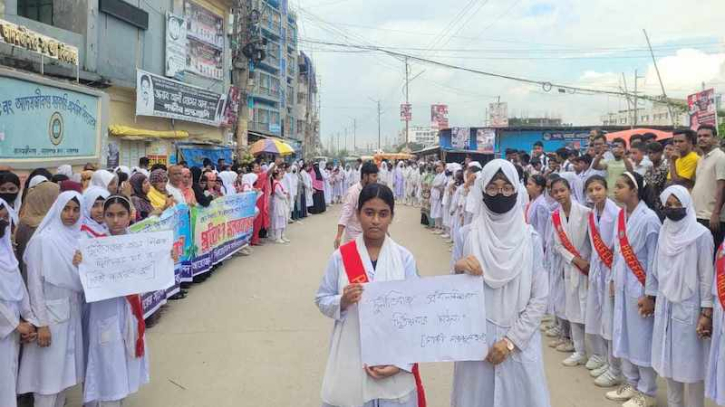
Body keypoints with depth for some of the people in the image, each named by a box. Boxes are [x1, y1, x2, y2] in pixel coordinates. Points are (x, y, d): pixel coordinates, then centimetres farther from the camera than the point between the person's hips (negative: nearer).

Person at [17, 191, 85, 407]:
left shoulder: (79, 239, 6)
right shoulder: (42, 240, -11)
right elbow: (35, 283, -12)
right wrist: (41, 323, -14)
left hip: (73, 313, 6)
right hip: (51, 314, -5)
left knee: (64, 370, 13)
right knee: (48, 372, 0)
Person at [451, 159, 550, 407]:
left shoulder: (530, 238, -2)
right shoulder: (467, 235, -2)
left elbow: (540, 298, -3)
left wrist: (511, 341, -9)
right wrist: (459, 270, -18)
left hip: (521, 343, 0)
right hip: (476, 342, 0)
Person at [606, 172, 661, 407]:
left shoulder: (649, 219, -16)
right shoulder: (621, 215, 4)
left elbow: (654, 259, -15)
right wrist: (614, 279, 13)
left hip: (640, 288, -7)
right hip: (623, 286, 7)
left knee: (643, 338, 4)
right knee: (624, 334, 14)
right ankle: (631, 383, 29)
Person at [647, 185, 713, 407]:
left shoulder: (701, 235, -12)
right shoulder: (664, 232, 5)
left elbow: (706, 276, -11)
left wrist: (707, 313, -12)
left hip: (689, 307, -5)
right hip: (665, 305, 5)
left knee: (692, 362, 2)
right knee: (669, 359, 13)